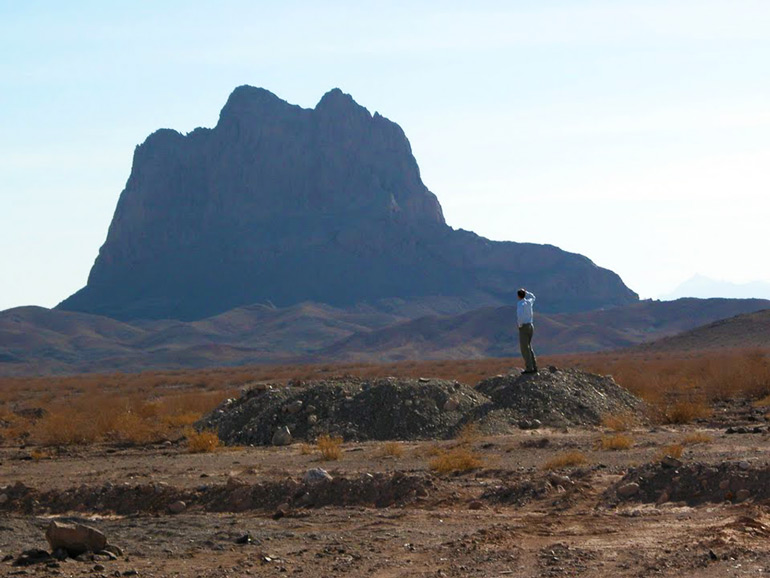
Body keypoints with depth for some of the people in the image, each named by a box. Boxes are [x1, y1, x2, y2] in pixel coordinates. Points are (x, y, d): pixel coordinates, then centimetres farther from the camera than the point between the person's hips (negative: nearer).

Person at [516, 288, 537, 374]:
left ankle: (529, 368, -6)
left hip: (524, 327, -8)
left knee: (524, 348, -3)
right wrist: (526, 292, 22)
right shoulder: (529, 302, 8)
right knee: (528, 348, 15)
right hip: (531, 326, 8)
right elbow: (533, 298, 35)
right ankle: (534, 367, 12)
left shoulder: (520, 304, -16)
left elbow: (520, 315, -33)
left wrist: (520, 325, -16)